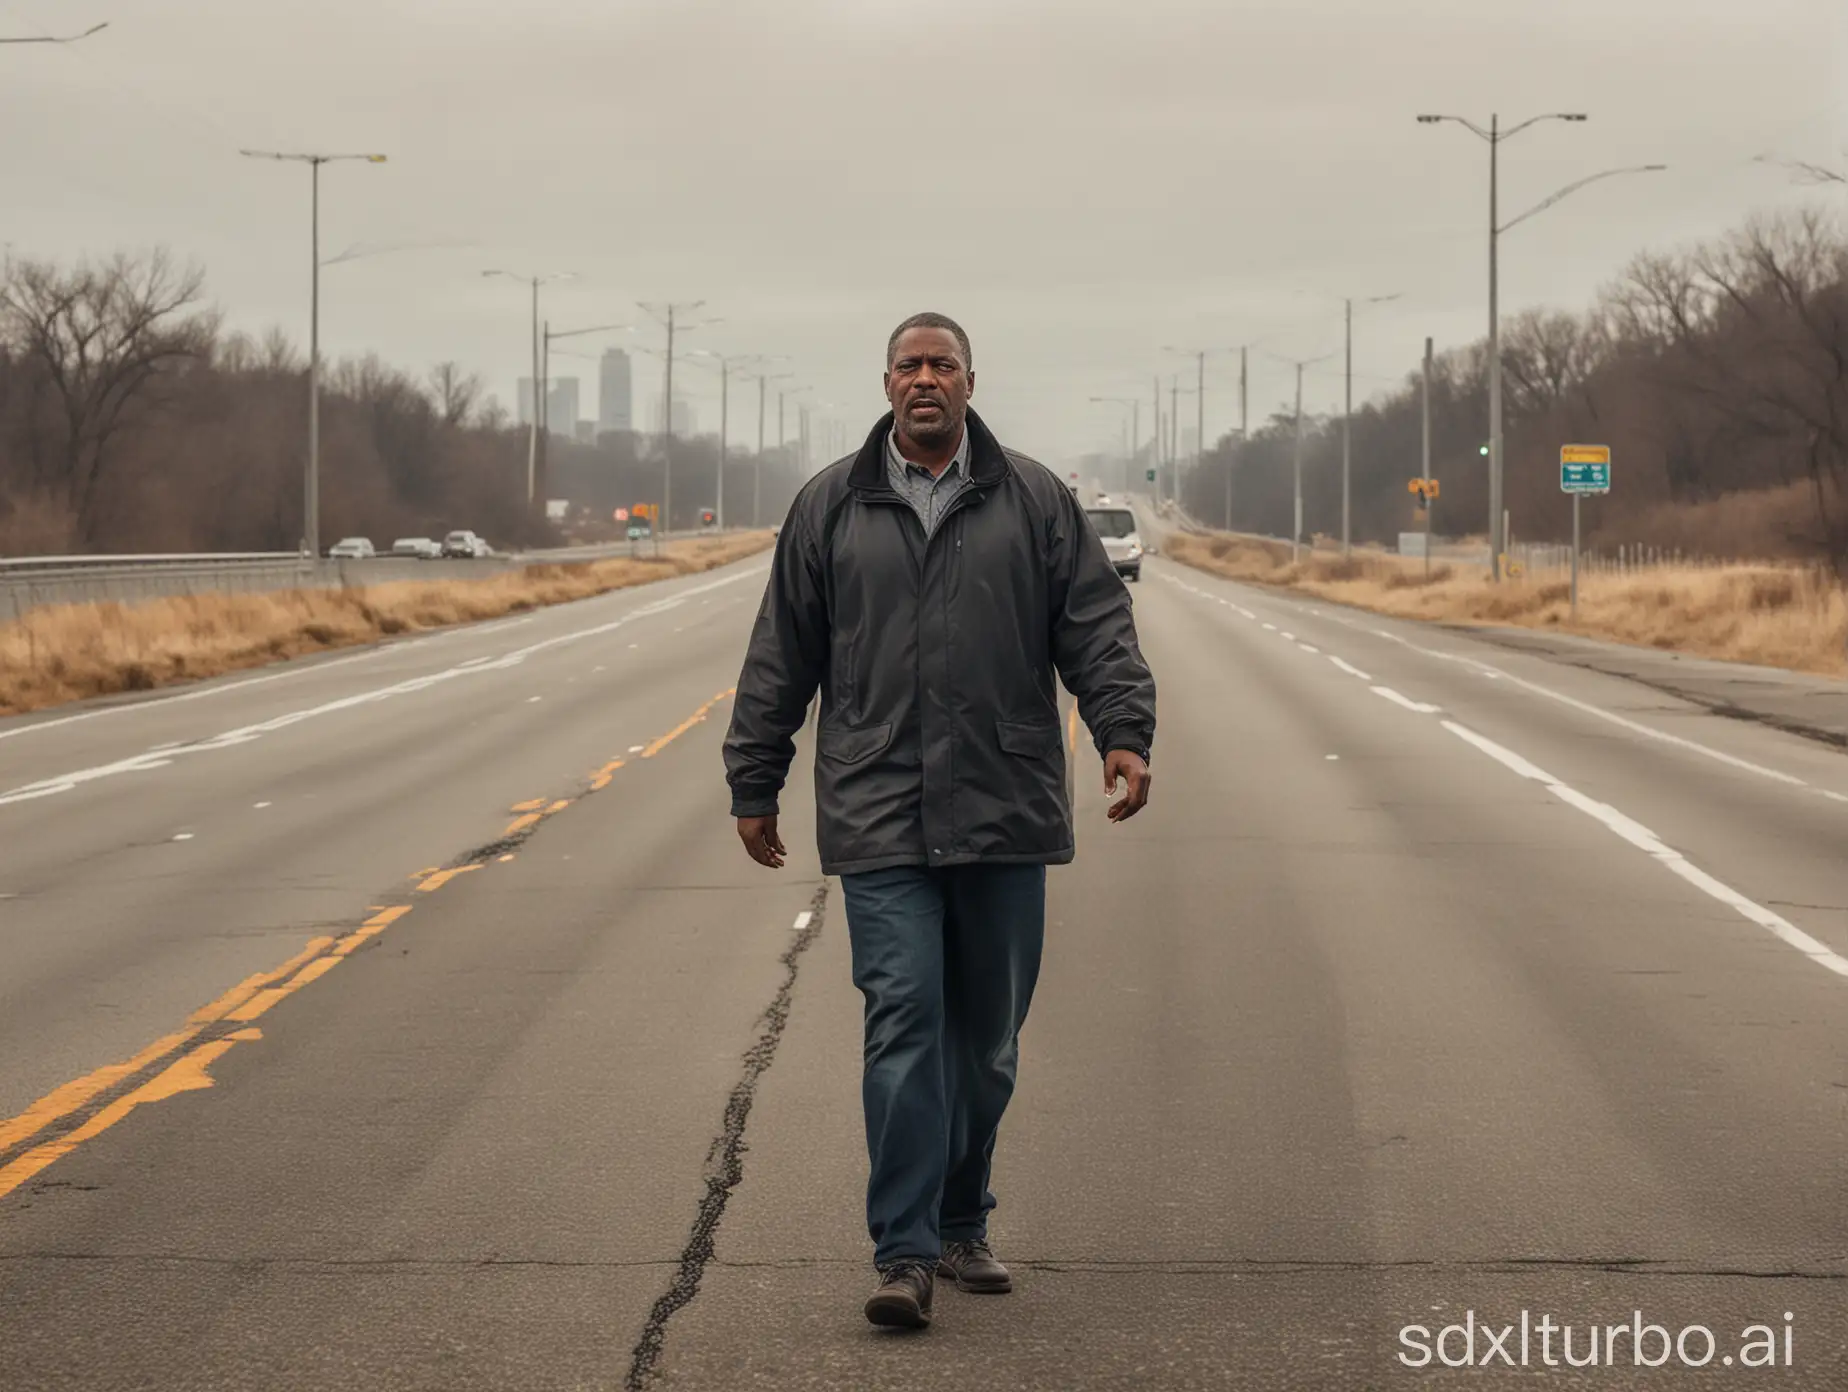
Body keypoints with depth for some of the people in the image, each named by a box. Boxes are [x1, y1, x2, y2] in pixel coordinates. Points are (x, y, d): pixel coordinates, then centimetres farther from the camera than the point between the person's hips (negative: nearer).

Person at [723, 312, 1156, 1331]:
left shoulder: (1035, 502, 8)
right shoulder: (830, 508, 8)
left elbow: (1097, 626, 4)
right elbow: (780, 660, 11)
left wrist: (1123, 731, -11)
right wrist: (754, 785, 10)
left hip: (1004, 819, 1)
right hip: (880, 819, -1)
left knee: (986, 1038, 9)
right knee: (903, 1023, -10)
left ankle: (961, 1227, 24)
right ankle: (905, 1254, -9)